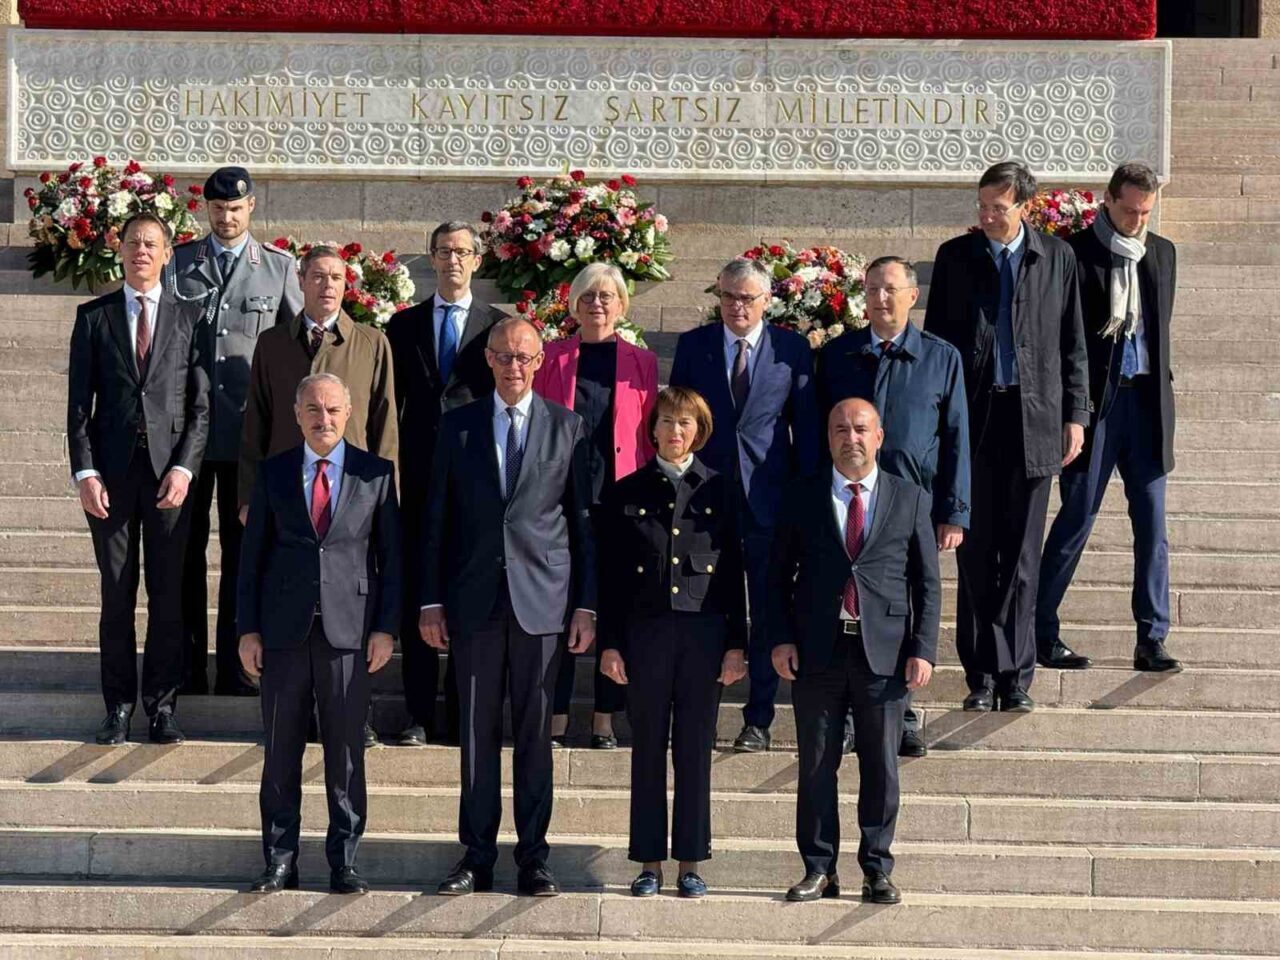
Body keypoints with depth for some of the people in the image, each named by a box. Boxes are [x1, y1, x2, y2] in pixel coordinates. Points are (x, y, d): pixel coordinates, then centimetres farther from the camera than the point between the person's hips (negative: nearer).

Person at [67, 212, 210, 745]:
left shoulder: (189, 318, 7)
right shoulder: (93, 317, 8)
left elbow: (201, 403, 4)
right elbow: (79, 402, 5)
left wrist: (184, 468, -7)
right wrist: (85, 472, -5)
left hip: (170, 471, 0)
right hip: (111, 471, 0)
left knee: (167, 595, 1)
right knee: (117, 595, 4)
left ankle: (162, 706, 9)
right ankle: (119, 707, 10)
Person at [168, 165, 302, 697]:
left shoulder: (279, 267, 6)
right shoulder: (178, 262, 6)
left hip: (249, 430, 0)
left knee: (242, 551, 5)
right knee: (186, 549, 5)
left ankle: (234, 669, 12)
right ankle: (187, 668, 12)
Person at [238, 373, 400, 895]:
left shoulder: (375, 474, 5)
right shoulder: (273, 473, 8)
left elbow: (390, 555, 6)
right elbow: (253, 553, 8)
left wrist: (386, 627, -1)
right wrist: (248, 628, 2)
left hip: (349, 631, -1)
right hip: (284, 629, 1)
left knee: (346, 750, 2)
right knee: (280, 749, 5)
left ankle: (344, 860, 11)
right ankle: (280, 859, 14)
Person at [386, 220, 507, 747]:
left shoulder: (499, 325, 6)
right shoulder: (404, 325, 12)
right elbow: (391, 402, 11)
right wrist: (388, 467, 2)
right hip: (418, 475, 2)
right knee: (415, 594, 2)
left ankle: (464, 714, 8)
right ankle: (419, 713, 7)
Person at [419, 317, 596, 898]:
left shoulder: (567, 428, 6)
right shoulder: (457, 427, 8)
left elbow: (584, 520, 5)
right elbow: (437, 518, 8)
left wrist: (586, 604, 0)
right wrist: (430, 600, 2)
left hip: (541, 599, -1)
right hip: (474, 600, 1)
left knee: (534, 732, 3)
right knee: (477, 732, 5)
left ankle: (533, 858, 10)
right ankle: (477, 857, 12)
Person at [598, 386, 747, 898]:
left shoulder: (719, 491, 6)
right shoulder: (627, 493, 6)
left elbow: (734, 570, 5)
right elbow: (611, 573, 6)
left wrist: (737, 643, 0)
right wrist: (609, 642, -1)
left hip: (704, 631, 0)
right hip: (645, 631, 0)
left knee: (695, 750, 3)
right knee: (648, 750, 4)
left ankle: (691, 861, 11)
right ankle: (650, 862, 11)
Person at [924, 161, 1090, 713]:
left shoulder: (1057, 258, 5)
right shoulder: (955, 256, 4)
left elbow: (1073, 342, 9)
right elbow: (934, 338, 7)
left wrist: (1075, 415, 3)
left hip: (1033, 418, 0)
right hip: (972, 418, 0)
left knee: (1021, 555, 4)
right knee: (977, 553, 1)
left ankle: (1016, 674, 11)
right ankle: (984, 673, 8)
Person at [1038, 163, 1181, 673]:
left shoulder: (1162, 253, 12)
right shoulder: (1074, 253, -5)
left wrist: (1161, 389, 11)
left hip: (1145, 399, 5)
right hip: (1094, 400, -5)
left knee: (1152, 524, 3)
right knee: (1076, 519, -1)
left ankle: (1151, 641, 8)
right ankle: (1041, 632, 9)